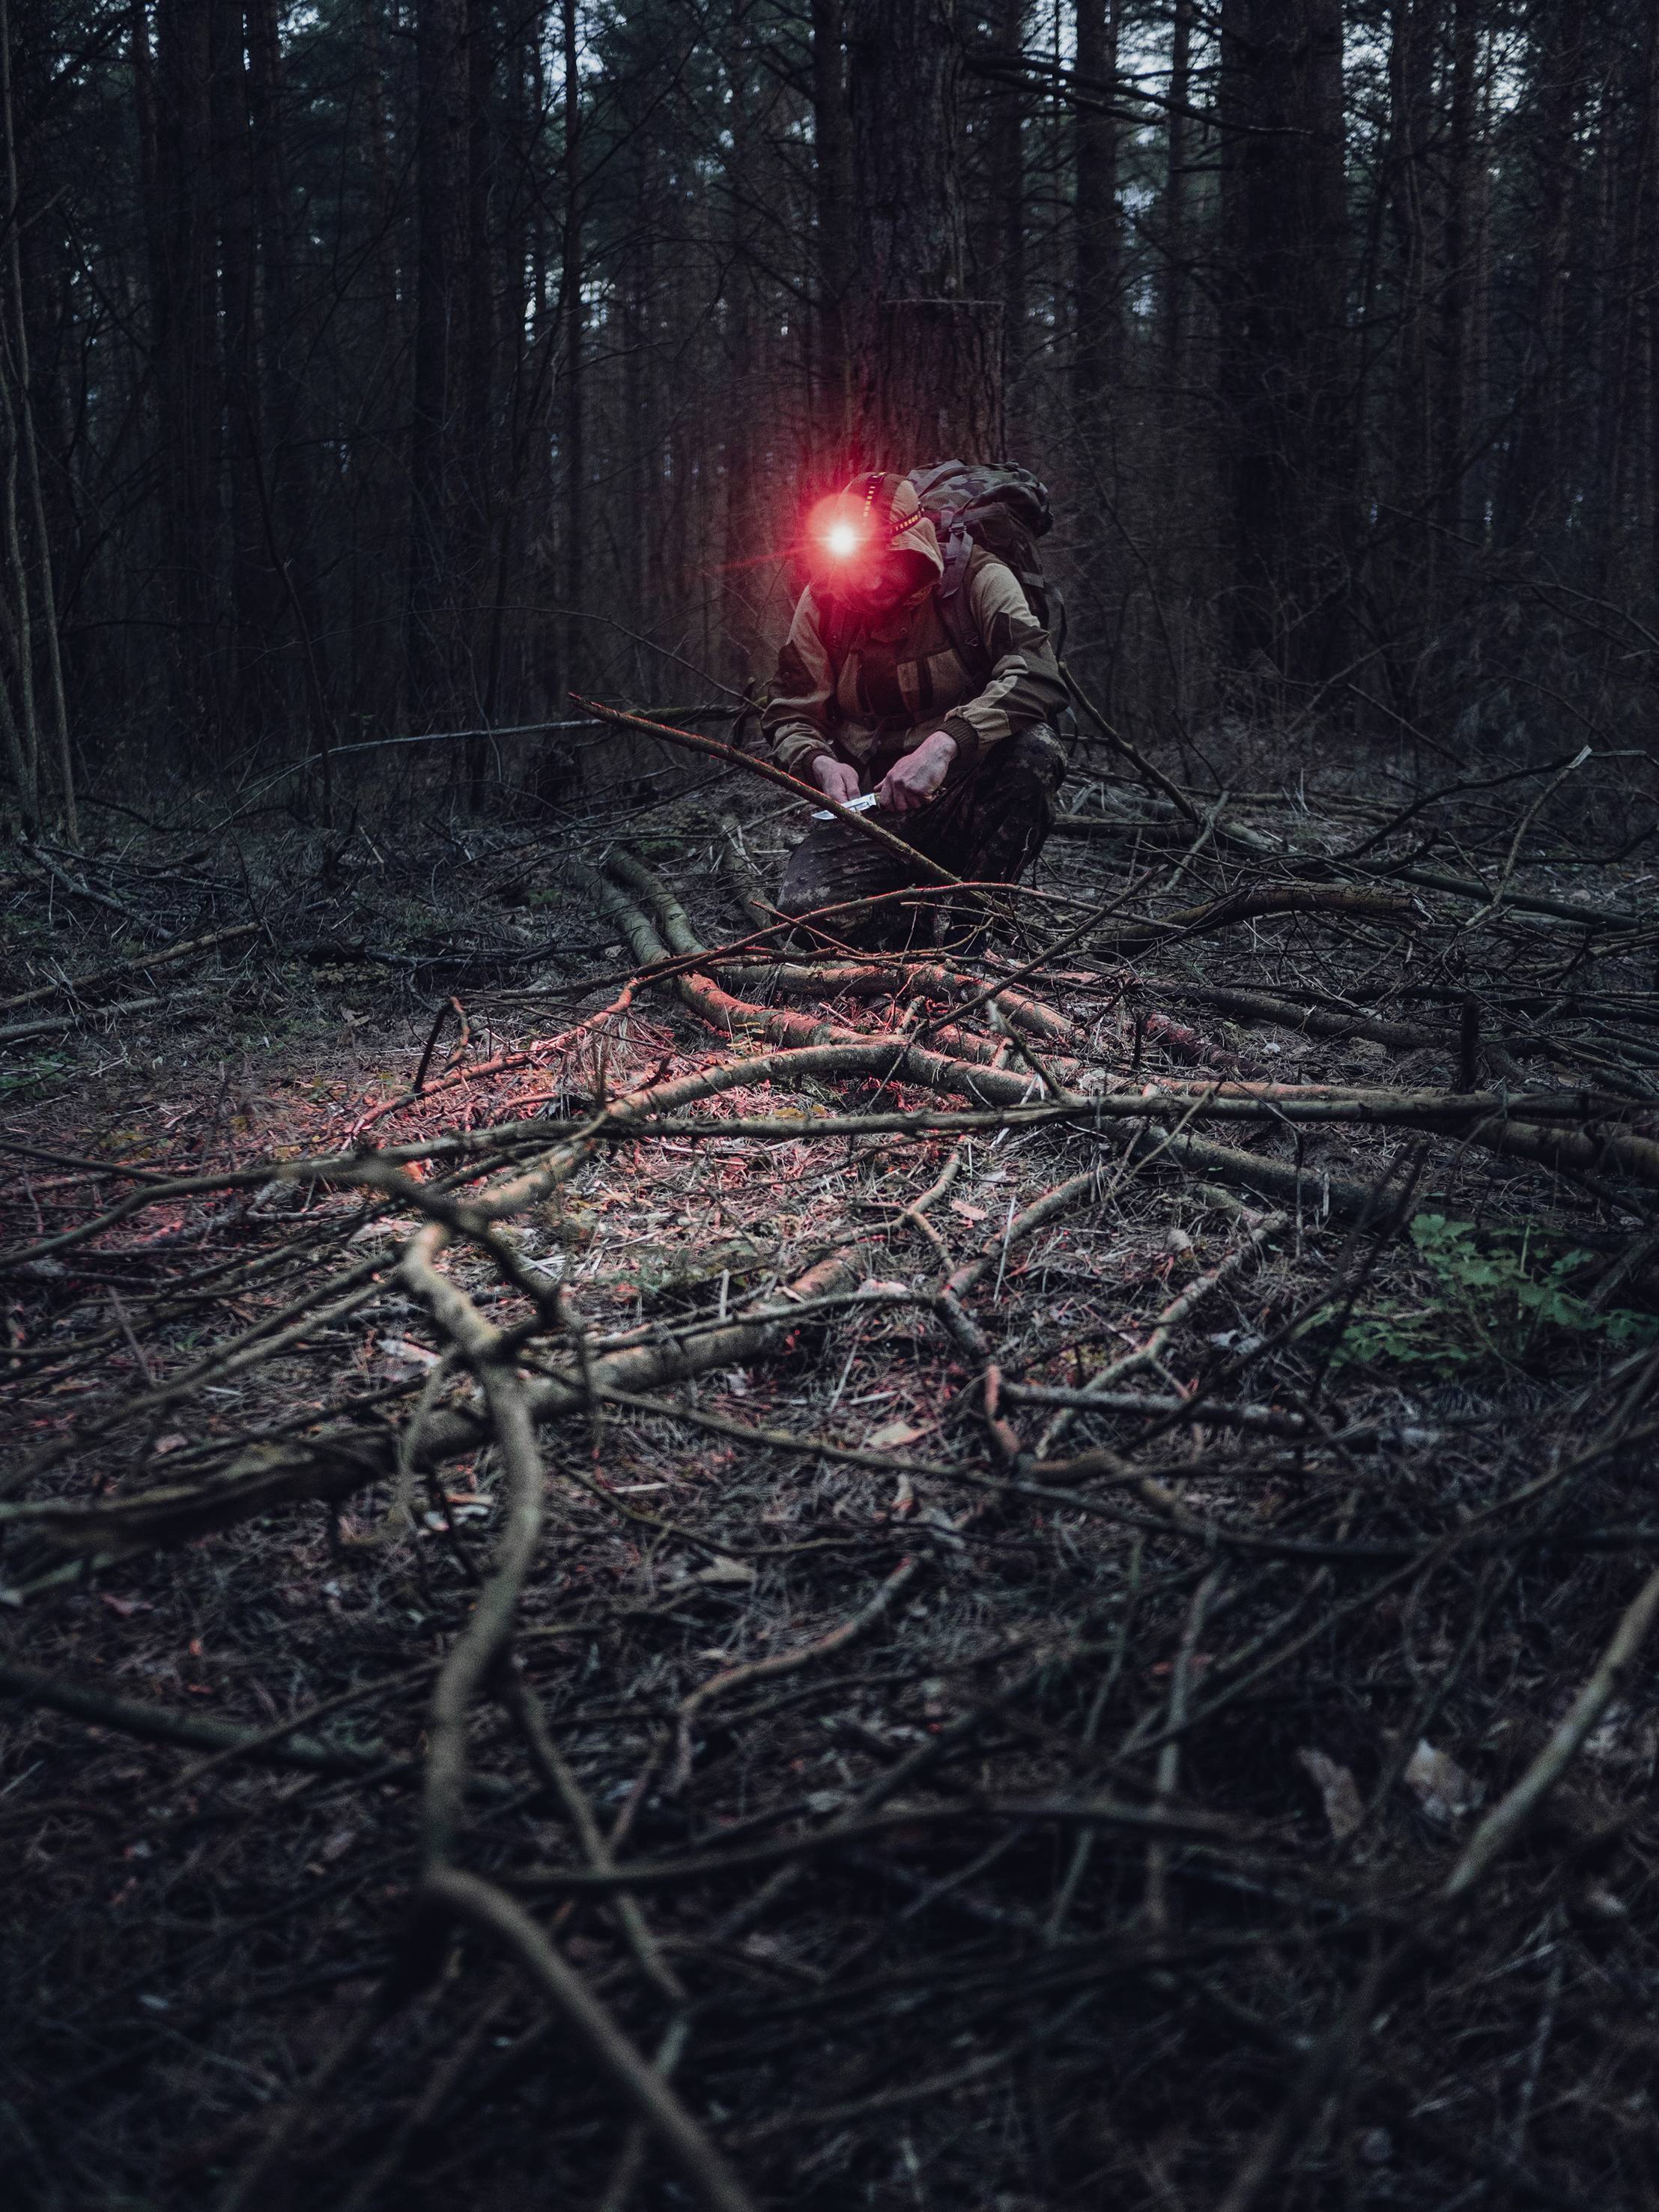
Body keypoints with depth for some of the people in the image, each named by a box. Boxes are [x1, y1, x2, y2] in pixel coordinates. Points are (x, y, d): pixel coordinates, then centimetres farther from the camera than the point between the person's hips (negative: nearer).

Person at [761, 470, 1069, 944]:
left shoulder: (977, 580, -9)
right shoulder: (823, 602, 1)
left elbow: (1038, 675, -26)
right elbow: (789, 714, 3)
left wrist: (945, 743, -41)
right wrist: (820, 764, -22)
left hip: (964, 797, -1)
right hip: (867, 801, 1)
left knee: (1034, 749, -33)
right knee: (807, 908, -28)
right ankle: (916, 918, 5)